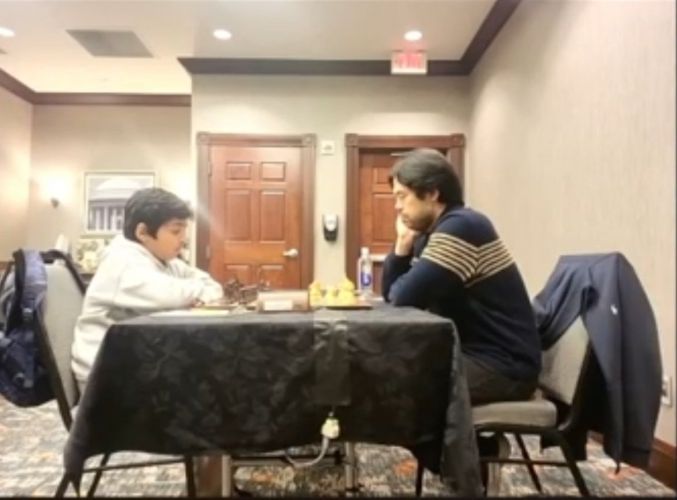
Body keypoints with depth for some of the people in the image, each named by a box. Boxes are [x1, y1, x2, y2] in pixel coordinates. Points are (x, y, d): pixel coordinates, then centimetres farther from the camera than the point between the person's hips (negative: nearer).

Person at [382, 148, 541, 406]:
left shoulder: (462, 226, -20)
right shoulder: (429, 233, 9)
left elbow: (404, 298, -24)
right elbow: (391, 295, 9)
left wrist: (400, 286, -1)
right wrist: (403, 242, -3)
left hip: (504, 365, -9)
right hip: (468, 353, 9)